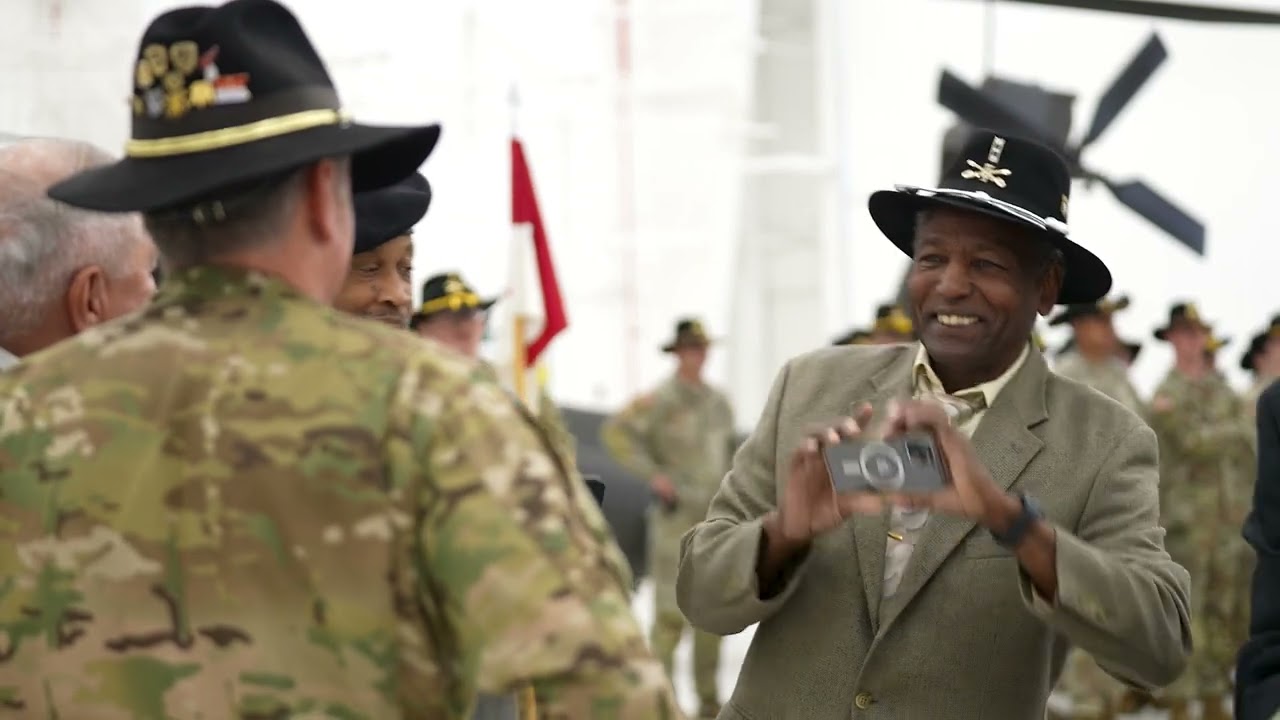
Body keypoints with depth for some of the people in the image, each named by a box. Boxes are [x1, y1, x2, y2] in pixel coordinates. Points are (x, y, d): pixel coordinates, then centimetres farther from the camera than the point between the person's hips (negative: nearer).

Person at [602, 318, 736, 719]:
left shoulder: (719, 402, 13)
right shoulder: (661, 400, -8)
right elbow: (615, 433, -16)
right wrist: (653, 475, -19)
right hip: (676, 517, -6)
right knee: (671, 609, -9)